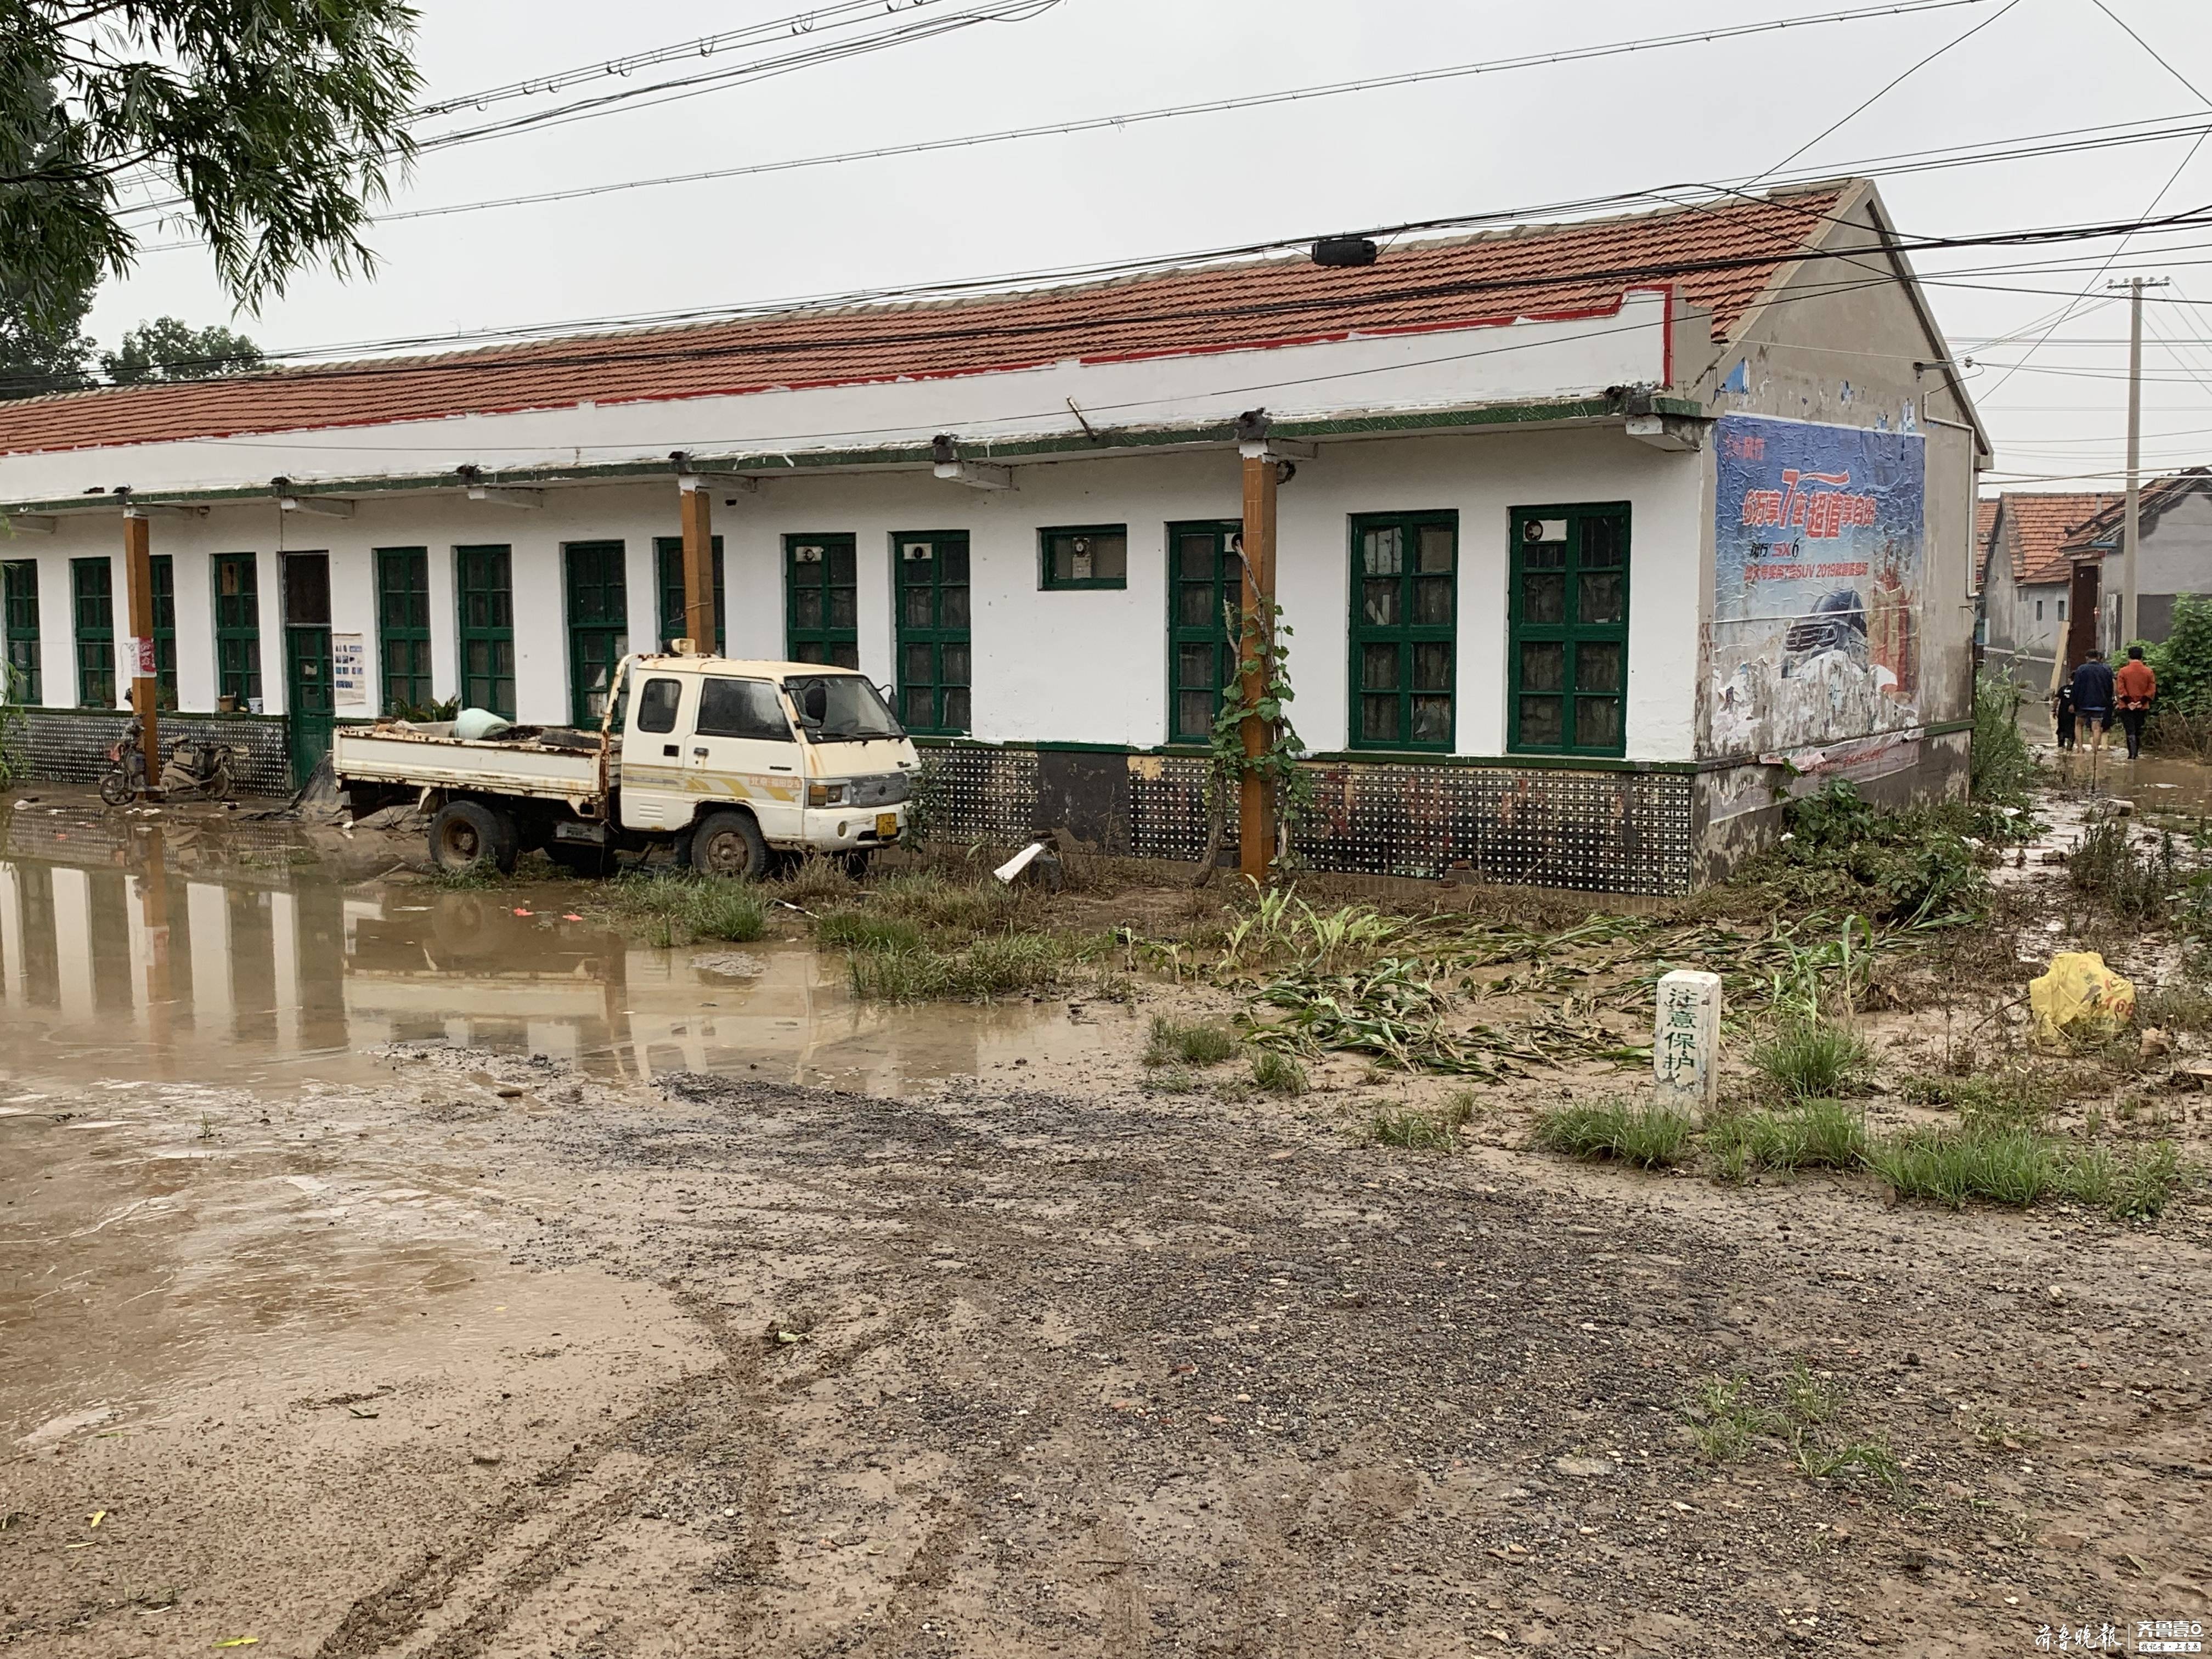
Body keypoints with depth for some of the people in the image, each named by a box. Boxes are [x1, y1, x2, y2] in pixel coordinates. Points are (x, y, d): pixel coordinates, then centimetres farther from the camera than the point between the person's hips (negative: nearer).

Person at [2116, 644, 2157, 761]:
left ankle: (2132, 754, -12)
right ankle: (2136, 754, 22)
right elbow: (2152, 690, -3)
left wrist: (2128, 701, -9)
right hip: (2142, 707, 3)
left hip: (2127, 707, -3)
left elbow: (2120, 689, -10)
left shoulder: (2123, 671, -7)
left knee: (2130, 731, -2)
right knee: (2139, 731, 15)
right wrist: (2142, 701, -5)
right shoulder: (2148, 672, 1)